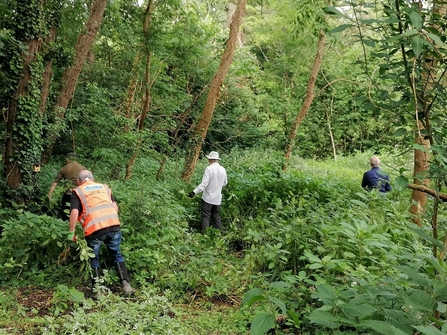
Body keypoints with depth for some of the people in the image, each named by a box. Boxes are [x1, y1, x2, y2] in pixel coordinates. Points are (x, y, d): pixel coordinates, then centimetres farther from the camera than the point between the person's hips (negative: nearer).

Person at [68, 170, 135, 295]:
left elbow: (74, 212, -2)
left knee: (94, 259, 16)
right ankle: (126, 284, 10)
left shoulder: (77, 192, 12)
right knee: (116, 255, 18)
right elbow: (115, 207, 17)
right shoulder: (104, 187, 23)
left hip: (94, 228, -3)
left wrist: (71, 233, 4)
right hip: (113, 224, 3)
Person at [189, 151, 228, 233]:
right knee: (217, 217, 14)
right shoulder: (223, 169, 3)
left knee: (206, 217, 1)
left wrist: (194, 192, -23)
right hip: (218, 199, 5)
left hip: (208, 198, -5)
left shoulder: (209, 168, -15)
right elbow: (225, 183, 15)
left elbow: (204, 183, -22)